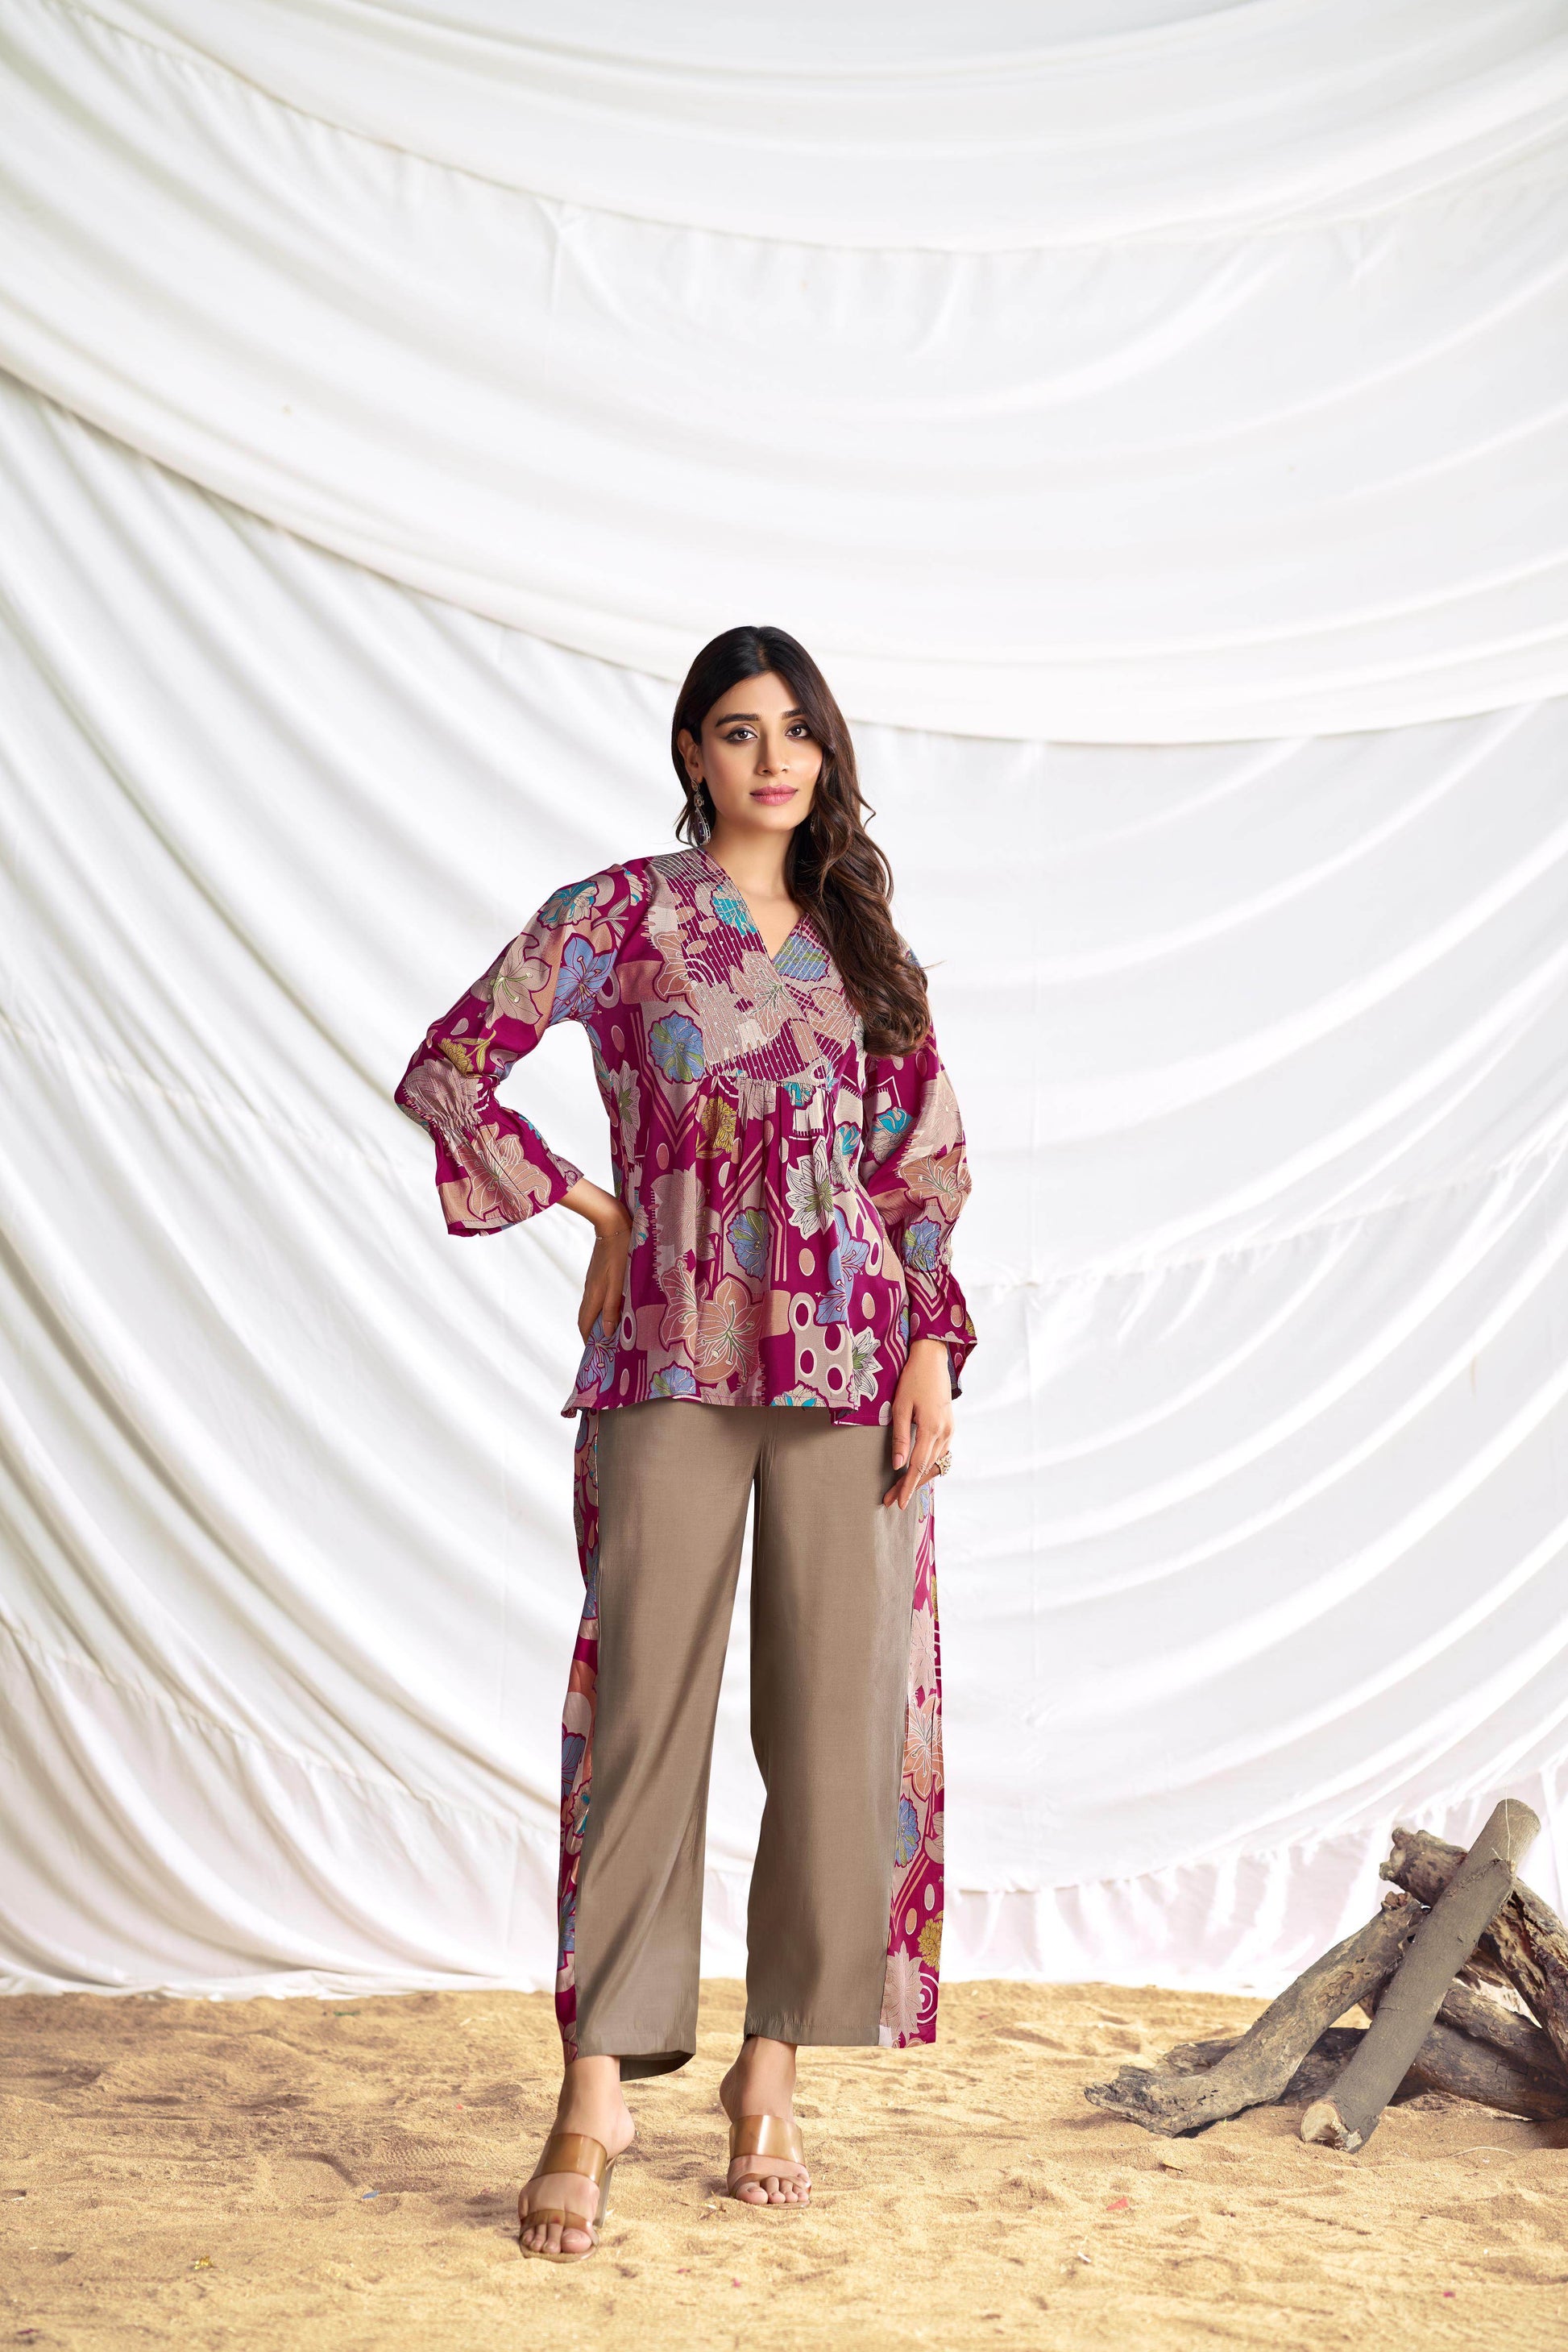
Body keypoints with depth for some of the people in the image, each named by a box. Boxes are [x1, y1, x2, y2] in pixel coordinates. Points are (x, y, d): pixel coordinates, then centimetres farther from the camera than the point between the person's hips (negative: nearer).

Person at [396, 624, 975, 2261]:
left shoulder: (861, 942, 14)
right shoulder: (621, 915, 4)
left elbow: (927, 1164, 12)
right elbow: (446, 1070, 3)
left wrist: (931, 1349, 3)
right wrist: (589, 1206, 1)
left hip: (850, 1368, 4)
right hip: (674, 1361, -3)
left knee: (840, 1717, 3)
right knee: (647, 1712, -4)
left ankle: (775, 2067, 17)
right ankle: (598, 2094, 2)